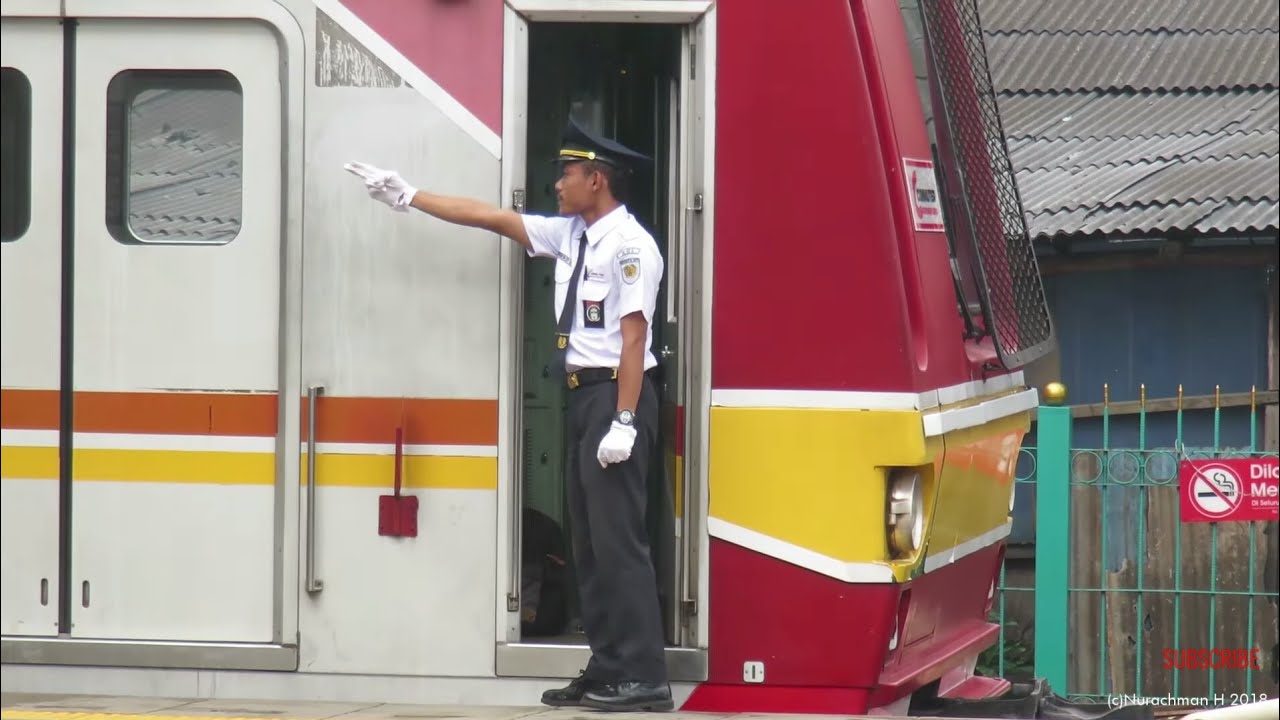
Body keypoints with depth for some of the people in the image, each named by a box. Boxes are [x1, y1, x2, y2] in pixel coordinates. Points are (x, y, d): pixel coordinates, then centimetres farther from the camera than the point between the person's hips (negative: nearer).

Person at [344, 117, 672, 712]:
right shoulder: (570, 235, 13)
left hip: (616, 394, -9)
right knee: (588, 541, 10)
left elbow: (634, 335, -17)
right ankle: (606, 672, 14)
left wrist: (624, 423, -22)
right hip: (583, 395, 9)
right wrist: (406, 197, 21)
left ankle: (642, 679, -9)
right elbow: (489, 217, 19)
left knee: (618, 539, -10)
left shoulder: (628, 245, -13)